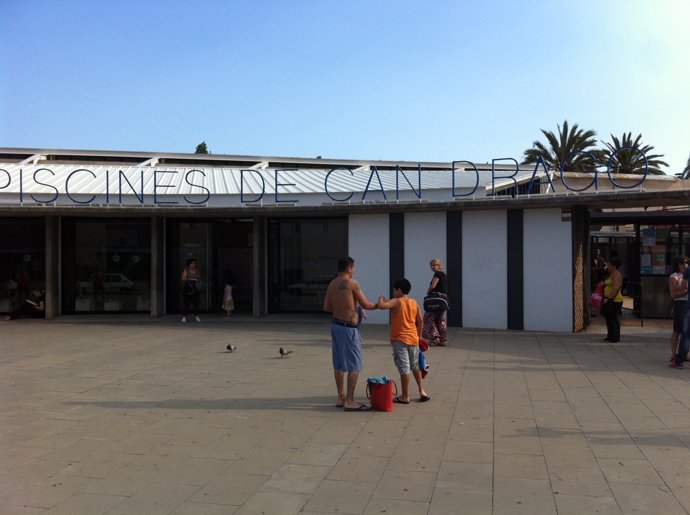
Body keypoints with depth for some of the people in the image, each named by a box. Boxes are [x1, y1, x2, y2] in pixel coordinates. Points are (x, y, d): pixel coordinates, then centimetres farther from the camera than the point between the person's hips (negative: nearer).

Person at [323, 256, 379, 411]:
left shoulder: (331, 284, 8)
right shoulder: (352, 283, -13)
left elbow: (326, 307, 10)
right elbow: (365, 305, -9)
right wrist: (378, 305, 10)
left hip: (336, 324, 8)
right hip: (348, 327, -8)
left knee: (339, 364, 13)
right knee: (354, 364, -2)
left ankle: (341, 398, 21)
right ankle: (349, 401, -1)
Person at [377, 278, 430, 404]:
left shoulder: (396, 302, -12)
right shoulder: (414, 303, 6)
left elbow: (381, 306, -28)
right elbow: (420, 321, 7)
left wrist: (381, 298, -6)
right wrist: (418, 336, 17)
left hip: (399, 340, -6)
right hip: (413, 339, 6)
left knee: (404, 368, -3)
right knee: (416, 366, 20)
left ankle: (405, 396, 3)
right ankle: (422, 391, 22)